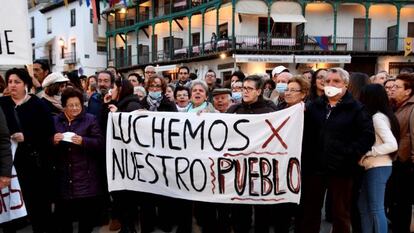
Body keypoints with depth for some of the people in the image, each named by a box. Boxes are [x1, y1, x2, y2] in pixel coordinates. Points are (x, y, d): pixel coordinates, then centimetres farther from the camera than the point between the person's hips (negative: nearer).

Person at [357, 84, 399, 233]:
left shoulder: (378, 117, -15)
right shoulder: (376, 117, 11)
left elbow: (392, 145, -23)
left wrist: (366, 153, -18)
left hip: (378, 167, -9)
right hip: (372, 167, 9)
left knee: (376, 209, -2)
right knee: (364, 207, 14)